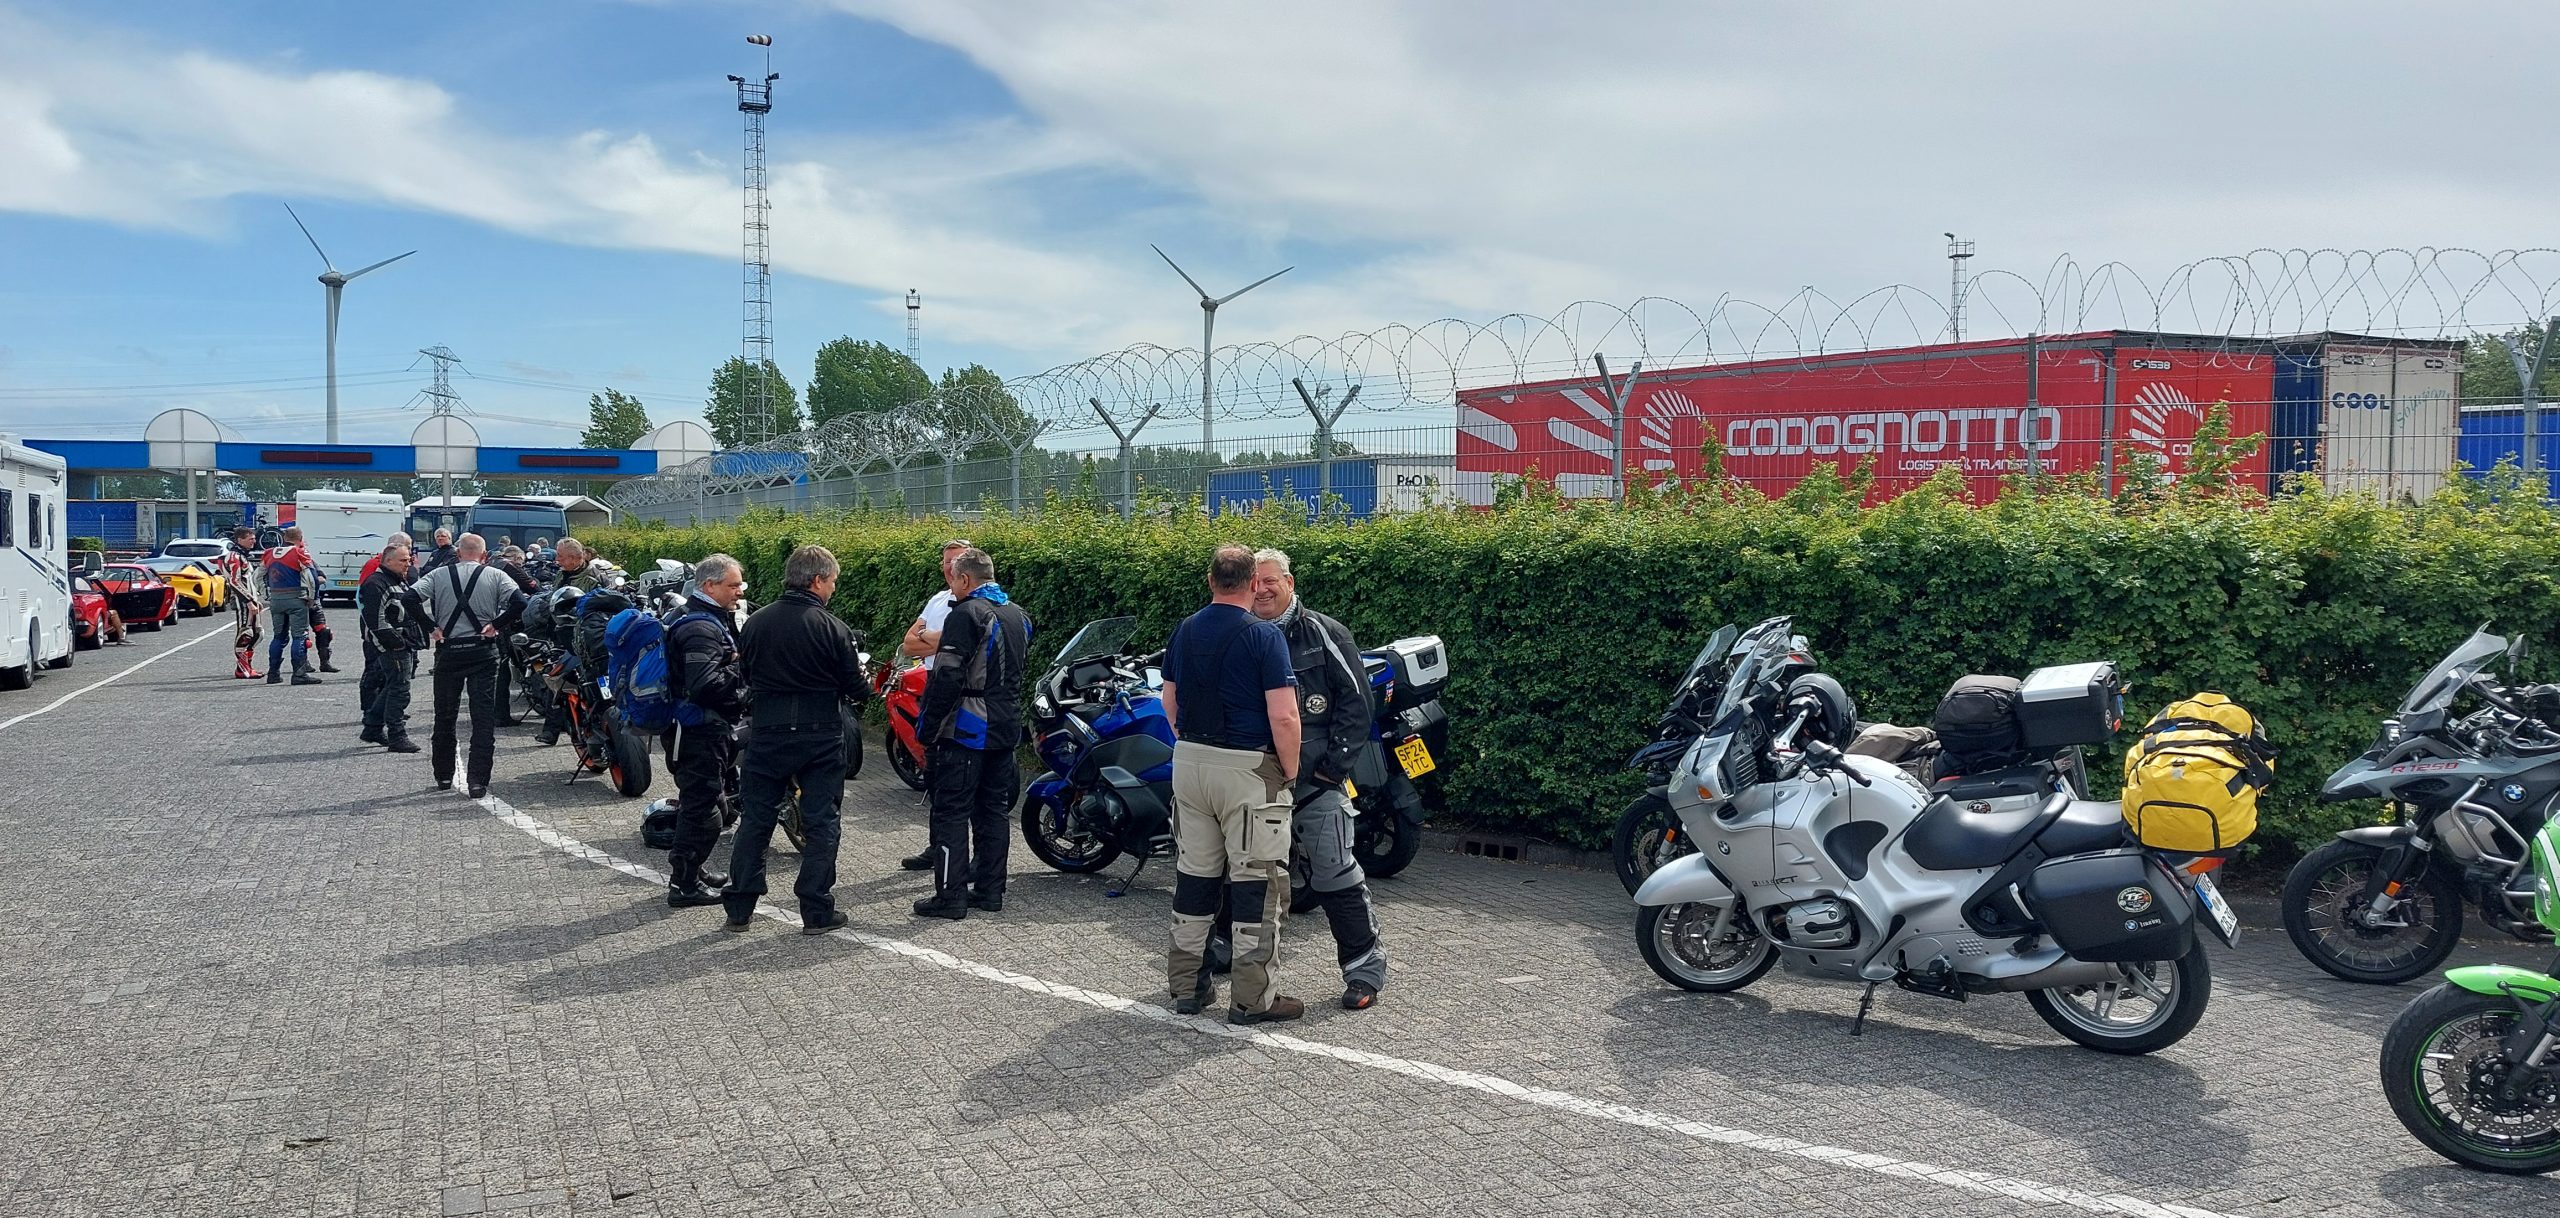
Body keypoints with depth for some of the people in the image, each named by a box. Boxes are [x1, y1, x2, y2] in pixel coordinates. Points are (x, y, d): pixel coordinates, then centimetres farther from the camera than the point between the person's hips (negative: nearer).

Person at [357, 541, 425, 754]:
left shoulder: (402, 581, 19)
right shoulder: (376, 584, -12)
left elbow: (413, 607, 29)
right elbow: (377, 619, -20)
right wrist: (396, 642, -21)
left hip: (407, 645, 10)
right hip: (394, 648, -10)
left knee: (391, 686, 16)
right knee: (399, 688, -9)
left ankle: (372, 728, 26)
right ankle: (397, 736, -6)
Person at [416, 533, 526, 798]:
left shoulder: (438, 575, 3)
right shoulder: (495, 577, -1)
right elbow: (519, 602, -14)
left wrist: (431, 627, -3)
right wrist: (495, 624, -5)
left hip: (448, 651, 2)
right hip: (483, 652, -2)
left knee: (445, 716, 15)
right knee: (484, 718, 0)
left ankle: (443, 776, 25)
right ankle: (478, 780, -6)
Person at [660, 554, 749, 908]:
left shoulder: (712, 620, 15)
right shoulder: (702, 628, -20)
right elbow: (706, 685, -31)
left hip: (703, 729, 11)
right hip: (700, 731, -11)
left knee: (698, 803, 21)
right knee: (702, 808, -4)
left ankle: (689, 871, 34)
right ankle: (684, 885, 3)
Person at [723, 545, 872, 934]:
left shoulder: (755, 622, 0)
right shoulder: (832, 628, -11)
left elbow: (743, 673, 11)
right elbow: (855, 687, -7)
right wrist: (866, 690, 16)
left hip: (766, 736, 3)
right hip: (820, 738, -3)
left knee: (755, 819, 12)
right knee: (820, 823, 6)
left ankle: (739, 909, 15)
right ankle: (817, 912, 8)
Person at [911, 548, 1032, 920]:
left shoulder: (966, 615, -14)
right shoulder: (1018, 616, 13)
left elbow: (946, 678, -19)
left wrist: (926, 728, -13)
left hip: (966, 731, -8)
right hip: (1007, 730, 8)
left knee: (952, 812, -3)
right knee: (994, 811, 13)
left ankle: (950, 896, -3)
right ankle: (990, 890, 17)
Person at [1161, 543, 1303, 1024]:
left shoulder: (1185, 630, 7)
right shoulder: (1263, 635, -13)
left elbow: (1170, 703, 15)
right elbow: (1283, 717, -18)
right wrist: (1290, 773, -5)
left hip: (1189, 763, 6)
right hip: (1248, 768, -6)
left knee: (1194, 874, 14)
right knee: (1255, 878, 1)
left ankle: (1186, 984, 21)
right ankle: (1252, 997, 4)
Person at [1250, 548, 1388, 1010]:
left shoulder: (1324, 634, -1)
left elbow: (1356, 700, -3)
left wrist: (1336, 761, -10)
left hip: (1316, 779, -4)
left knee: (1336, 875, -6)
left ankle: (1365, 969, 4)